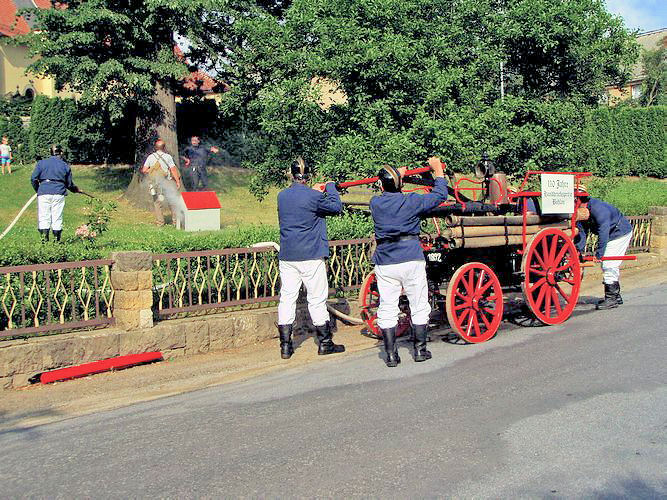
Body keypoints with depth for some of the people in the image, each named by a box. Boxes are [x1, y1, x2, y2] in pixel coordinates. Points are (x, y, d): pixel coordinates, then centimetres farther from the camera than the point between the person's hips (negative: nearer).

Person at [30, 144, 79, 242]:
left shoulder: (41, 163, 6)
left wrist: (37, 189, 17)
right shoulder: (65, 166, 8)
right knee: (57, 218, 6)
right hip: (59, 193, 0)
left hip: (44, 192, 0)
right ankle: (56, 239, 8)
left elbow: (33, 178, 1)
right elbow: (69, 184, 10)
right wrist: (75, 189, 31)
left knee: (43, 217, 3)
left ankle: (44, 238, -3)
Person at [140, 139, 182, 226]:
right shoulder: (168, 157, -5)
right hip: (167, 183, -1)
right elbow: (173, 170, -6)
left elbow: (144, 170, -1)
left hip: (155, 183, 1)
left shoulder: (150, 157, 1)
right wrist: (178, 181, -1)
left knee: (157, 203, 9)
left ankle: (160, 222, 8)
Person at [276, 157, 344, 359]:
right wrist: (330, 187, 13)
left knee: (287, 299, 6)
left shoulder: (282, 196, 5)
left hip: (286, 257, 5)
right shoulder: (313, 196, -12)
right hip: (311, 256, -4)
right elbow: (336, 207, 0)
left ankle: (285, 346, 6)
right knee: (317, 300, 5)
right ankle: (325, 343, 14)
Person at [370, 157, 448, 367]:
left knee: (387, 310, 6)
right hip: (411, 259, -1)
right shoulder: (412, 201, -3)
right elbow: (440, 194, 10)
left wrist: (398, 175, 41)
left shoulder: (375, 204, 3)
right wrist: (438, 170, 23)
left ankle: (391, 355, 6)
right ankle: (420, 350, 15)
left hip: (385, 263, 2)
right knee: (419, 306, 11)